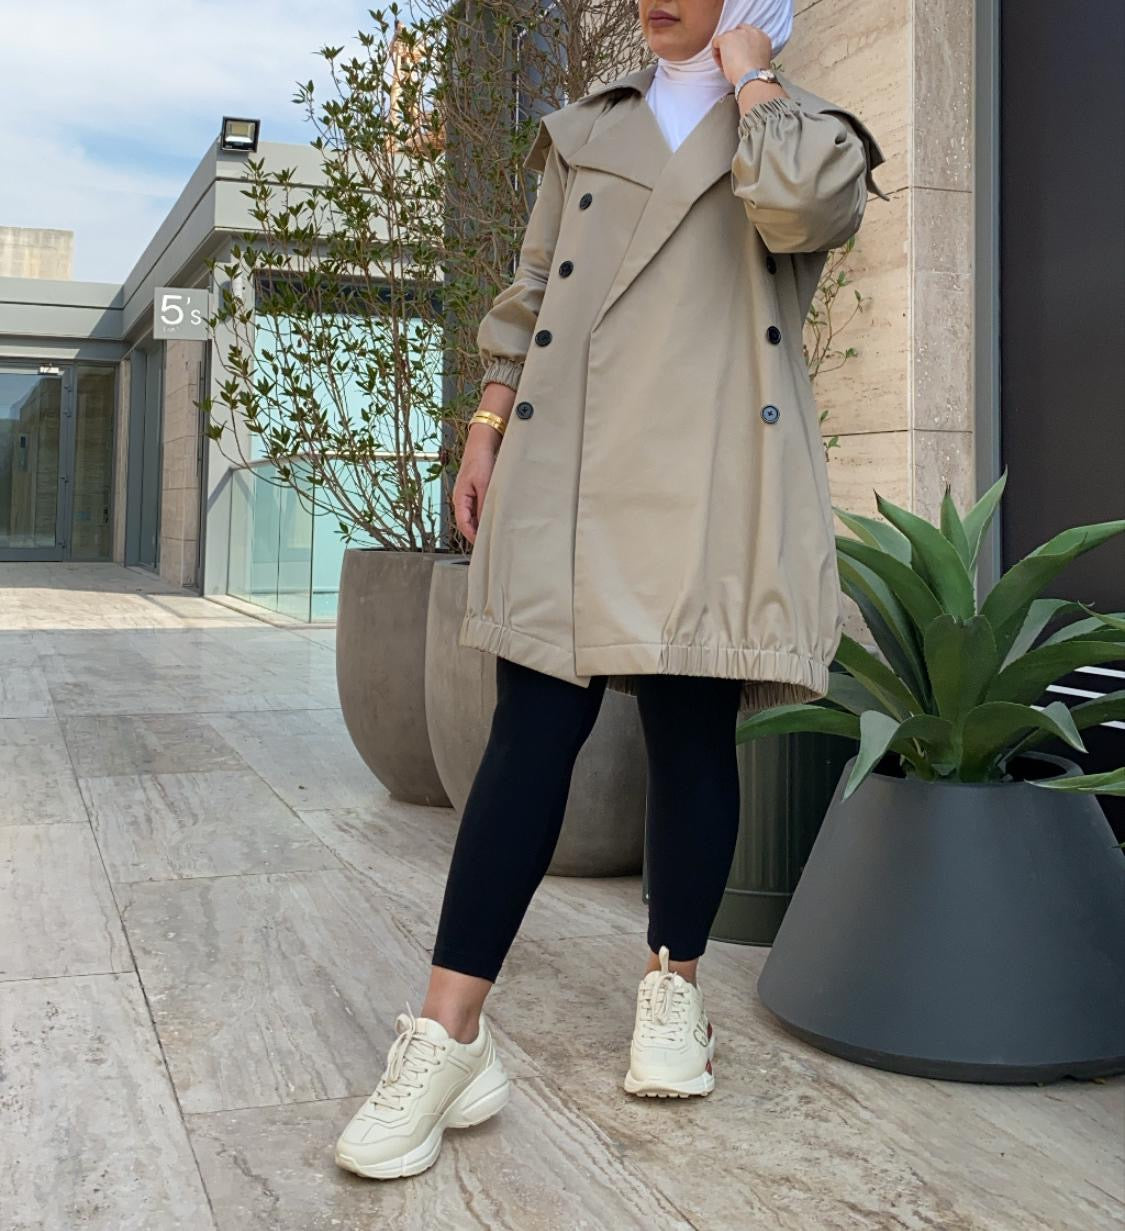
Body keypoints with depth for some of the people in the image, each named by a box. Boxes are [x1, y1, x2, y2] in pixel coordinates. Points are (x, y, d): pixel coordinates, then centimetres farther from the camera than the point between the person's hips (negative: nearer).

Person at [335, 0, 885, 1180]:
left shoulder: (805, 127, 12)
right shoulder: (586, 131, 22)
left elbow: (802, 206, -14)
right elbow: (527, 300, 20)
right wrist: (486, 431, 9)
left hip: (715, 476, -1)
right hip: (573, 467, 2)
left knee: (693, 727, 2)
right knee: (534, 723, -7)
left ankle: (673, 985, 20)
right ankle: (449, 1034, -7)